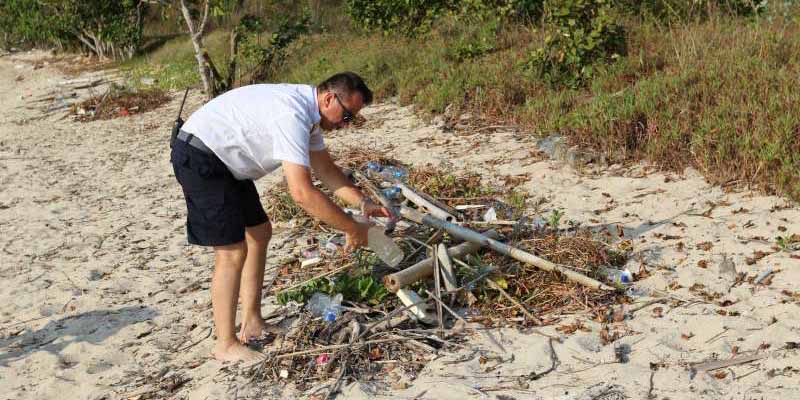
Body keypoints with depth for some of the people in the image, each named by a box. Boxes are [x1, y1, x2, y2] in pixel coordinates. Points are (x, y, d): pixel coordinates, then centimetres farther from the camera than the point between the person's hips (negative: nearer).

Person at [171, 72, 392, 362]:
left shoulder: (308, 111, 4)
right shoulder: (293, 115, -29)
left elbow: (326, 169, 14)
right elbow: (302, 193, -35)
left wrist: (363, 203, 2)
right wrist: (352, 229, -26)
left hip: (225, 162, 11)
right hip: (199, 157, -11)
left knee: (259, 232, 15)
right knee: (233, 250, -12)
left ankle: (251, 323, 23)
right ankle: (226, 344, 0)